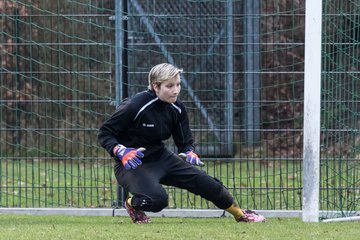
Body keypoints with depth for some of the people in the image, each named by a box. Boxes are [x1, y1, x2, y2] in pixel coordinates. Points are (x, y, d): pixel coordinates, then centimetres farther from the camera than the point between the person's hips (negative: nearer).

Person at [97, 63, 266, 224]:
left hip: (161, 158, 6)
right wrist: (121, 151, -32)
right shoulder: (134, 106, -22)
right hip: (131, 163, -6)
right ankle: (132, 203, 2)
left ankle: (240, 214, 21)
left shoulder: (177, 109, -3)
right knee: (157, 199, -33)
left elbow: (185, 142, 8)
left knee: (205, 182, -2)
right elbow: (104, 133, -15)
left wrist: (189, 152, -16)